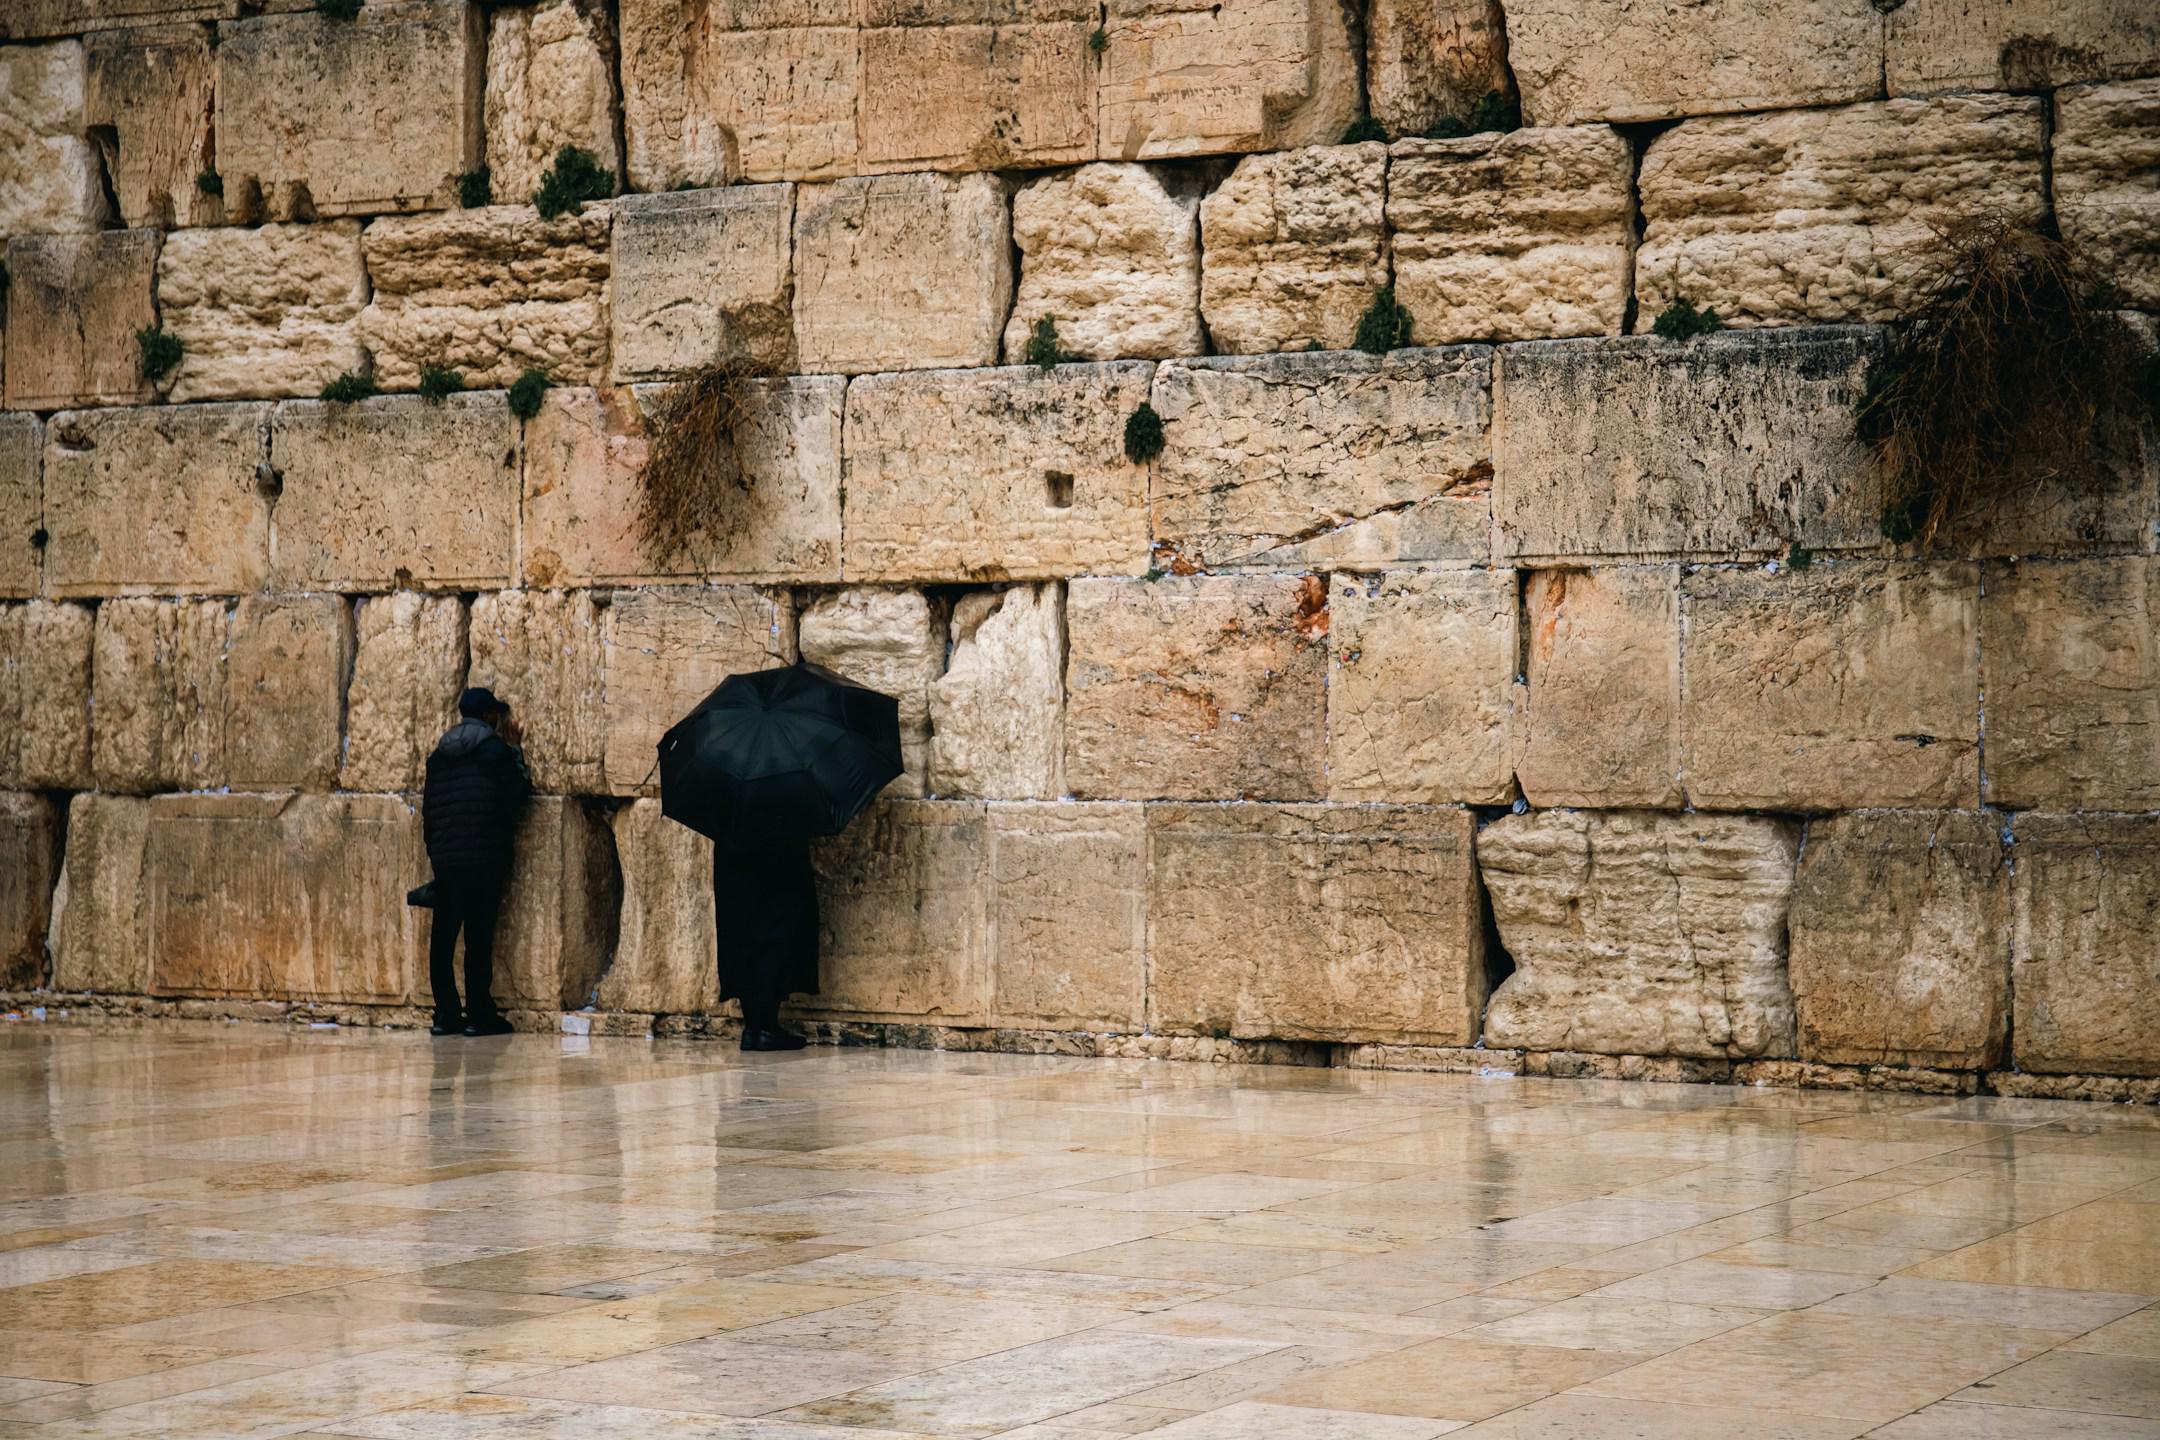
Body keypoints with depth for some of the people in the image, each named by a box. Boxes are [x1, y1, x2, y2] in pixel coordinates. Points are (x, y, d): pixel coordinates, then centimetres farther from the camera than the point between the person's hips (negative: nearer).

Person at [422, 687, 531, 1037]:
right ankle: (479, 1014, -5)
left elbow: (428, 810, 15)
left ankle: (445, 1014, 7)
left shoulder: (439, 755, 14)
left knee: (444, 934, 6)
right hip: (484, 858, -6)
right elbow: (518, 793, 0)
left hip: (444, 859, 6)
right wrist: (516, 751, 9)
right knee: (479, 935, -4)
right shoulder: (496, 750, -5)